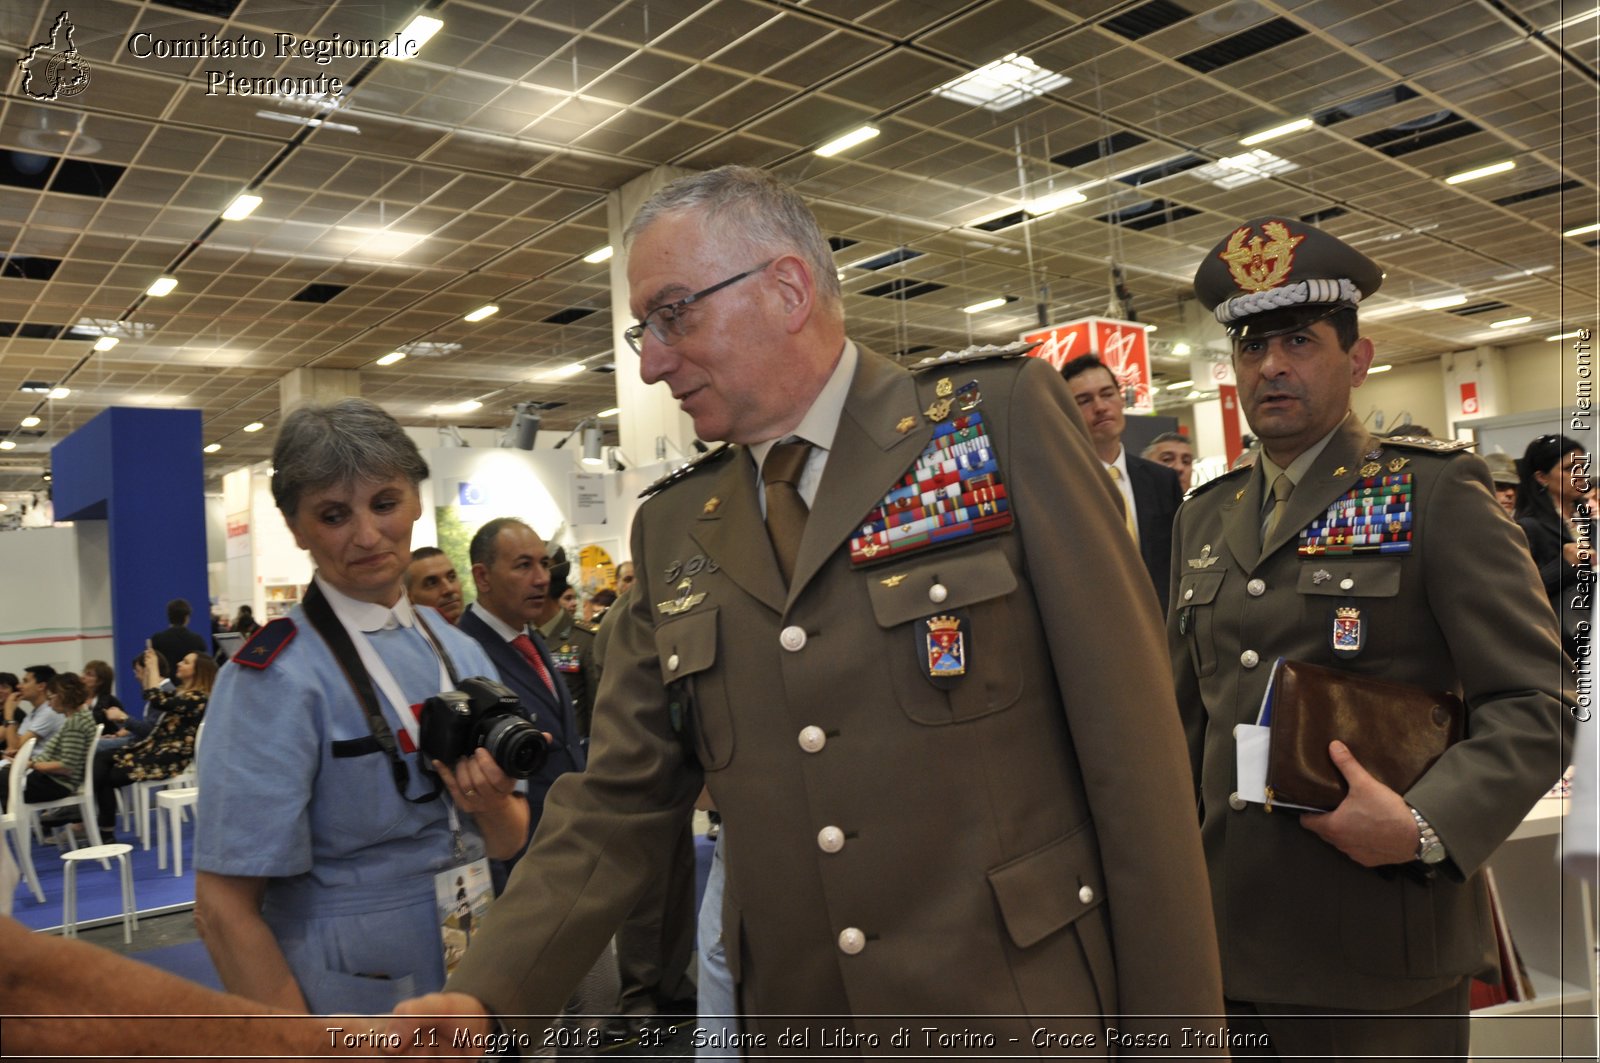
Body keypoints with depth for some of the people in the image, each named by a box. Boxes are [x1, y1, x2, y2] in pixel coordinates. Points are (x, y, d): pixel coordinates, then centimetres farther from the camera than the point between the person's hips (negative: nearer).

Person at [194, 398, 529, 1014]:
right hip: (358, 996, -5)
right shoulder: (277, 678, -17)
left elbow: (509, 843, 6)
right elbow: (225, 908, -18)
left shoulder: (458, 652, 0)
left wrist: (493, 807, -14)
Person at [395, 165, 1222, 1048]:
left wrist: (1173, 1027, -9)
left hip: (1025, 1008, -4)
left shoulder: (1005, 419, -9)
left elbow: (1129, 741, -11)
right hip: (796, 1018, 4)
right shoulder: (671, 529, 4)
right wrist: (487, 999, -9)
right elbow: (621, 802, 3)